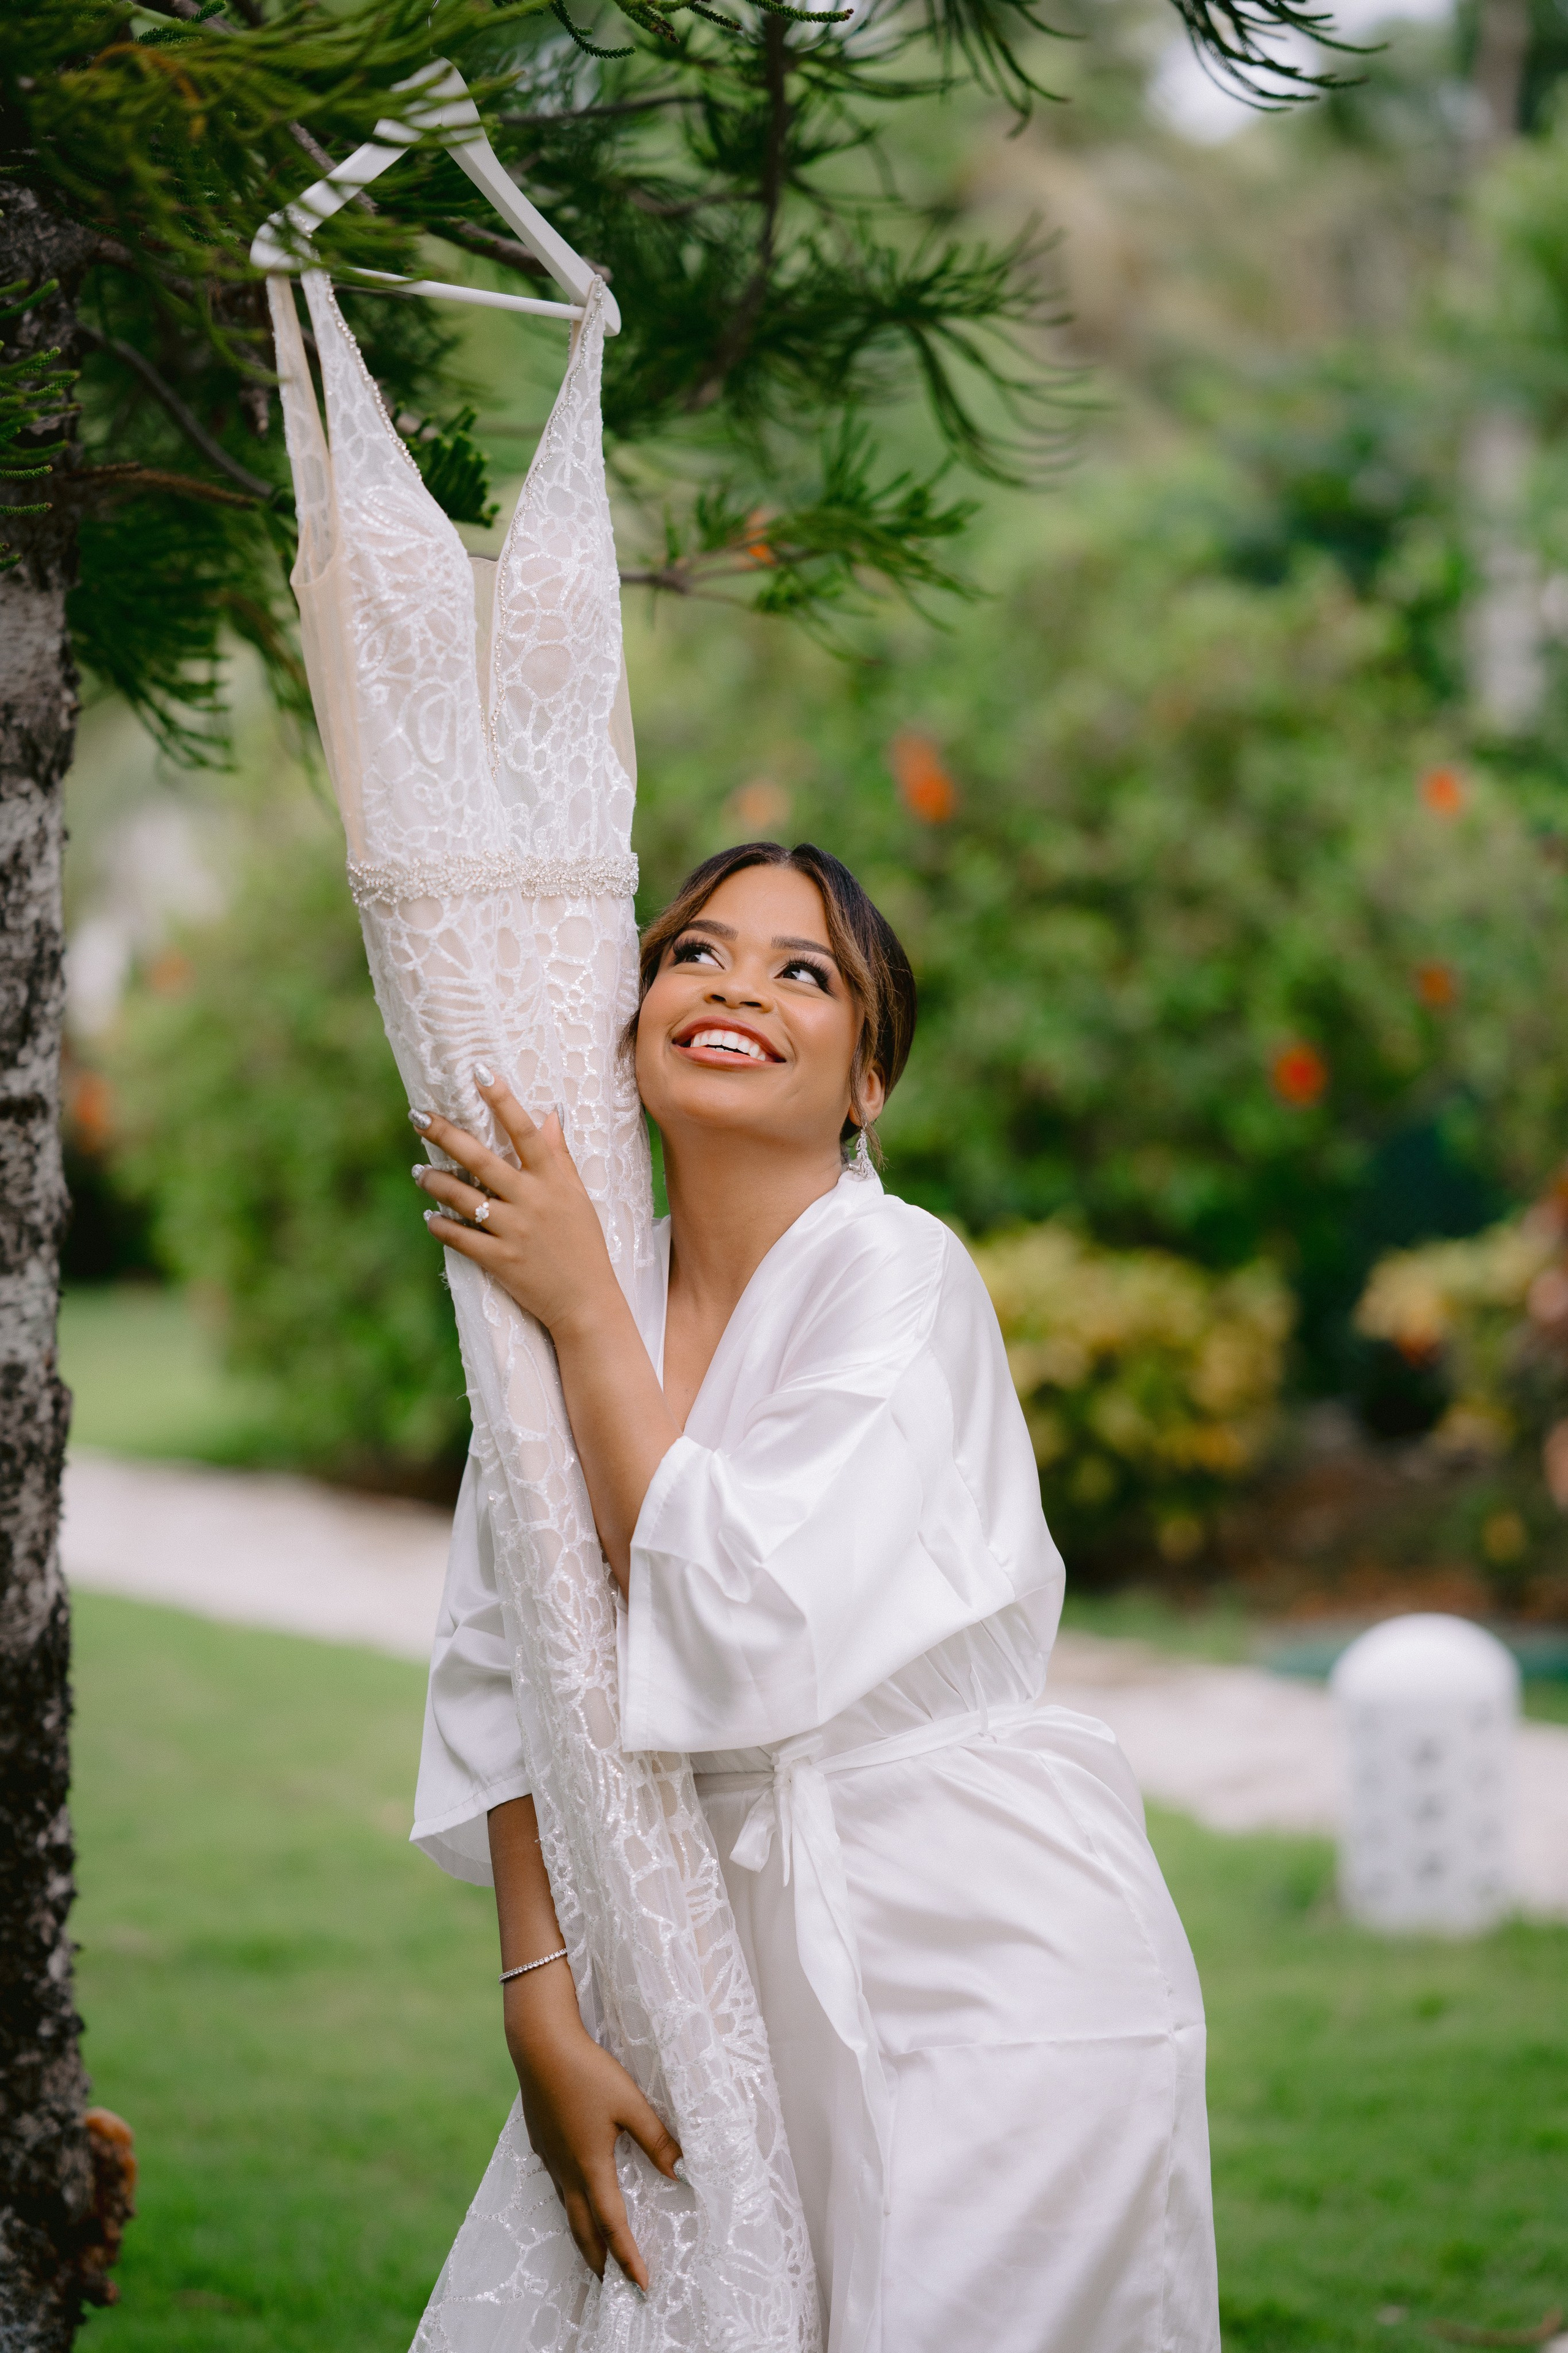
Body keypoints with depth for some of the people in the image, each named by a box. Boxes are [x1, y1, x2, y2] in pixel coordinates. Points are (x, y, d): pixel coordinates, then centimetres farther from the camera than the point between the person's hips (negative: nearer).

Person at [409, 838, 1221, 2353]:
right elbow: (508, 1665, 2)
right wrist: (541, 2010, -6)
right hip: (760, 1983, 5)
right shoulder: (564, 1291, 3)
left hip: (983, 1969, -5)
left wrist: (585, 1309, -19)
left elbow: (744, 1634, -24)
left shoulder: (902, 1278, -14)